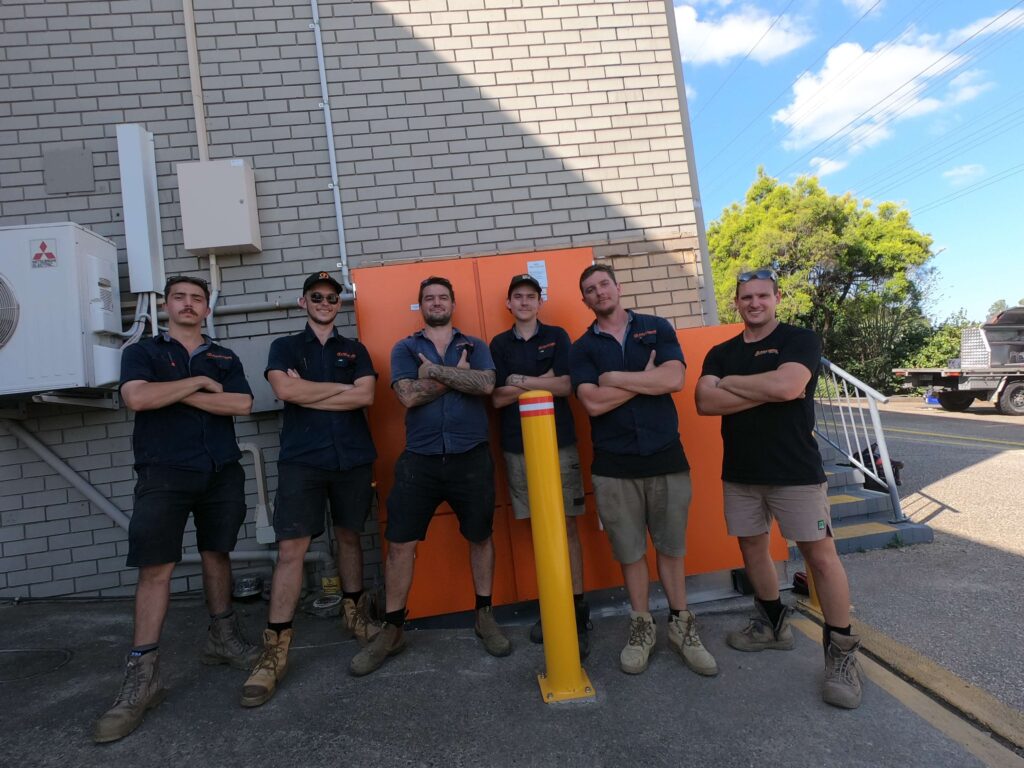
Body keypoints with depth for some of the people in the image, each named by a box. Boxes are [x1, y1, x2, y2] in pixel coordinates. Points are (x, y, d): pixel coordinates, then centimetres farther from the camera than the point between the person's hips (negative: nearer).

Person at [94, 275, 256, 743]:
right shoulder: (142, 352, 8)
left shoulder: (224, 359, 14)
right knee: (155, 567, -7)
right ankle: (142, 676, 1)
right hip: (164, 475, -2)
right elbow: (137, 398, -13)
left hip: (222, 473, 3)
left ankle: (221, 639, 27)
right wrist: (198, 382, -7)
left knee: (216, 555, 11)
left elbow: (242, 404, -3)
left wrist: (180, 395, -8)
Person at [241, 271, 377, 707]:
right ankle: (275, 651, -3)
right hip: (301, 459, -2)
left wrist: (307, 393, -5)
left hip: (354, 458, 2)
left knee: (348, 537, 13)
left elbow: (365, 396, -3)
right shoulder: (284, 347, 11)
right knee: (291, 548, -8)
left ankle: (353, 613, 31)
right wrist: (341, 388, -4)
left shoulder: (355, 350, 15)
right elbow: (284, 390, -9)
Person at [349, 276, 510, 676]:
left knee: (480, 537, 11)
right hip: (419, 459, 0)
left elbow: (485, 384, -12)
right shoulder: (404, 348, 8)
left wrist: (435, 370, -15)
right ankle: (391, 631, 17)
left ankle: (485, 616, 30)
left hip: (471, 457, 1)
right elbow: (409, 395, -10)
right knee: (399, 543, 1)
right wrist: (458, 374, -7)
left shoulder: (474, 346, 9)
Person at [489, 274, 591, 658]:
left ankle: (578, 609, 6)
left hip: (559, 442, -1)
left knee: (566, 526, -2)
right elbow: (497, 398, 0)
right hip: (518, 447, 2)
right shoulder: (499, 344, 9)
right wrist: (541, 382, -7)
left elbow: (565, 386, -8)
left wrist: (519, 379, -9)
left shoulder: (557, 336, 5)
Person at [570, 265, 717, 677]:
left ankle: (681, 625, 29)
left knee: (671, 547, 11)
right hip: (614, 466, 0)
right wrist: (646, 378, -8)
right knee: (630, 551, 10)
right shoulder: (582, 348, 4)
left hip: (666, 457, 0)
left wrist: (616, 377, -9)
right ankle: (642, 627, 28)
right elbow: (593, 403, -11)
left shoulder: (657, 328, 6)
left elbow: (674, 379, -10)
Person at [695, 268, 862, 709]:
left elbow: (787, 385, -23)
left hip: (796, 471, -5)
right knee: (752, 547, 14)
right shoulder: (721, 353, 9)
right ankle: (773, 625, 35)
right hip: (740, 473, 5)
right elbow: (705, 402, -8)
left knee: (820, 555, -3)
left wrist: (730, 382, -9)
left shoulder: (799, 340, -3)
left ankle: (841, 651, 13)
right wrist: (766, 390, -15)